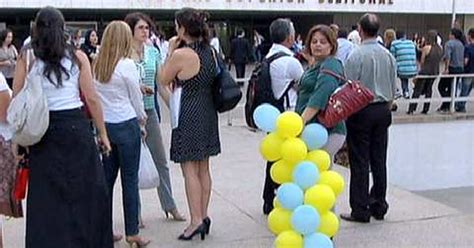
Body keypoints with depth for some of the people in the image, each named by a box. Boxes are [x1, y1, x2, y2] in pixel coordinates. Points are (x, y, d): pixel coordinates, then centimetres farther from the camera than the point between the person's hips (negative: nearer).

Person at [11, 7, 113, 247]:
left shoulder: (26, 57, 1)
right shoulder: (77, 56, 0)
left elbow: (16, 100, -3)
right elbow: (91, 98, -2)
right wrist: (102, 133, 5)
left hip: (41, 130, 1)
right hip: (75, 126, -1)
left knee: (46, 198, 9)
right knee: (86, 191, 11)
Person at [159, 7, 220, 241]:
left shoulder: (181, 54, -17)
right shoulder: (210, 51, 4)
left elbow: (163, 80, -4)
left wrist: (170, 51, 0)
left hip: (189, 116, -7)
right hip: (208, 113, 8)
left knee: (190, 169, 0)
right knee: (203, 168, 14)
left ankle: (196, 220, 3)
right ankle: (203, 216, 22)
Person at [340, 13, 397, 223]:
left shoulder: (356, 56, -14)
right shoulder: (388, 55, 4)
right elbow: (394, 87, 10)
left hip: (361, 111, -6)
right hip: (383, 111, 6)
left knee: (360, 162, 0)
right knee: (379, 160, 12)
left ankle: (360, 210, 4)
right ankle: (379, 206, 21)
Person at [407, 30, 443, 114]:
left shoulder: (426, 48, -12)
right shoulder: (440, 48, 3)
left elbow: (422, 61, -6)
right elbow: (440, 60, 10)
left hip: (425, 71, -5)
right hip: (435, 72, 5)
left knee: (417, 90, 0)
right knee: (428, 90, 16)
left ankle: (411, 110, -3)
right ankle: (425, 109, 16)